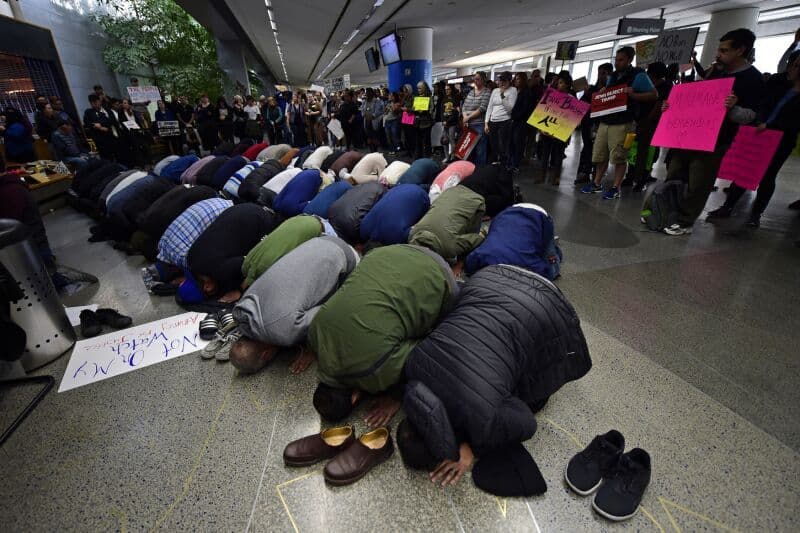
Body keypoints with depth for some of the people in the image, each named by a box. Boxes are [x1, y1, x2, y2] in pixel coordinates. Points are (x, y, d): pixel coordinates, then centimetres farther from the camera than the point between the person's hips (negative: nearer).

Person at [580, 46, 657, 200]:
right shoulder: (612, 77, 19)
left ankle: (615, 188, -2)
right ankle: (597, 183, 16)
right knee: (600, 155, 7)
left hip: (623, 123, -6)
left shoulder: (639, 76, -1)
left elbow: (654, 95, -4)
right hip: (605, 121, 7)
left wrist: (633, 95, -17)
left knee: (619, 157, -6)